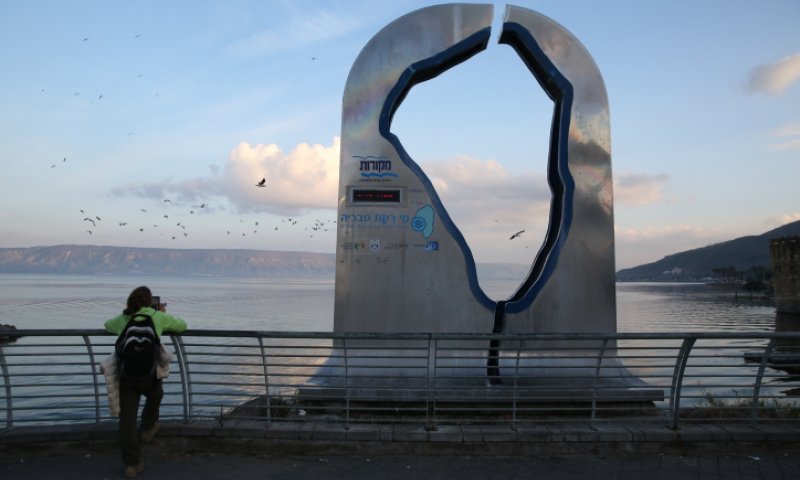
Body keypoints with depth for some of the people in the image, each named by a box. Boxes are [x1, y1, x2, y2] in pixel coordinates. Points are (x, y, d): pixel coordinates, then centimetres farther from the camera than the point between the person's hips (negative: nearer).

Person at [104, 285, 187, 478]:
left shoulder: (121, 320, 16)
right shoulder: (158, 316, 6)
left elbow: (107, 324, 39)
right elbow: (182, 326, 18)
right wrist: (164, 314, 32)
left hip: (125, 374, 2)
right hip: (149, 373, -2)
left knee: (127, 419, 8)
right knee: (155, 396, 33)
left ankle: (132, 464, 10)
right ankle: (148, 429, 45)